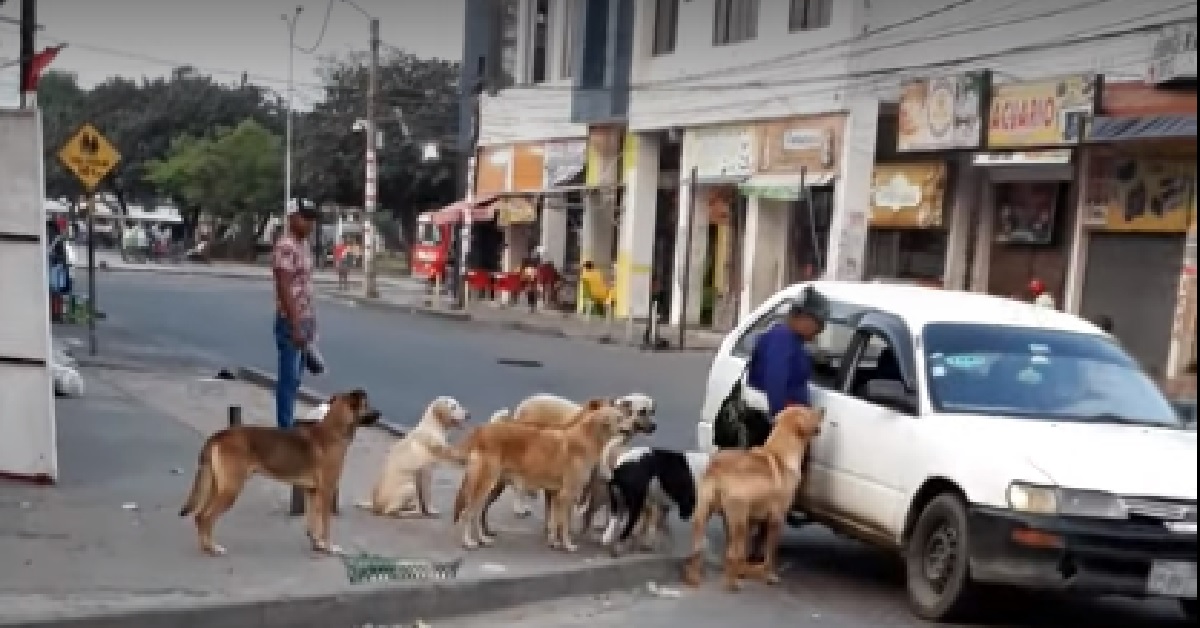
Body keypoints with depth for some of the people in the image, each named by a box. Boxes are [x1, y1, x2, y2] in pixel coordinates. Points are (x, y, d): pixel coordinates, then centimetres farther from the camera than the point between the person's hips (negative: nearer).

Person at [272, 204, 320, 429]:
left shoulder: (304, 245, 13)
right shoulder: (285, 247, -17)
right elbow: (284, 289, -21)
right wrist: (295, 326, -23)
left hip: (305, 319, 9)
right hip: (291, 321, -9)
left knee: (294, 378, 15)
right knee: (288, 378, -4)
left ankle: (289, 424, 24)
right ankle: (285, 429, 1)